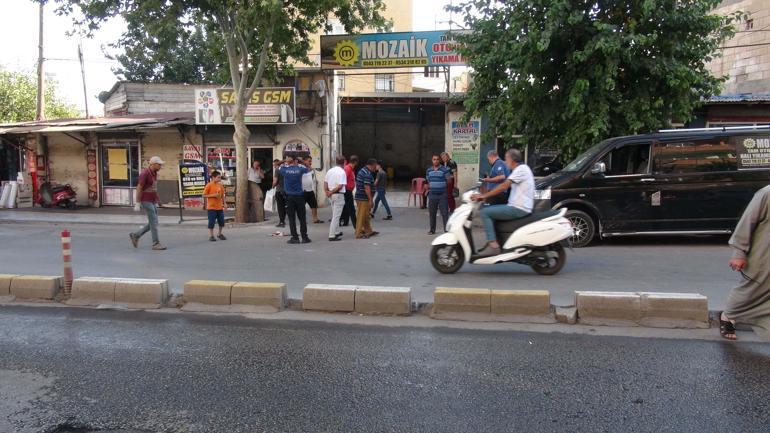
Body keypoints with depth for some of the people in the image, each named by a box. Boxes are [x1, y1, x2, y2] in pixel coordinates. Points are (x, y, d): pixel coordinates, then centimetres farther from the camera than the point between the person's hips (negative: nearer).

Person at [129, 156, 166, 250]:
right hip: (145, 201, -9)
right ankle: (156, 244, -1)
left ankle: (136, 236, 21)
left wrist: (156, 202, 20)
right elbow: (139, 188, -18)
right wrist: (137, 204, -18)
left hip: (151, 201, 9)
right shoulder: (144, 173, -18)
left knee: (153, 223, 9)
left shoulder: (154, 173, 11)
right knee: (154, 222, -8)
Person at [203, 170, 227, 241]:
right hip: (211, 207, -5)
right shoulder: (209, 185, -10)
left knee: (221, 221, 8)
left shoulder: (220, 185, 6)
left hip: (220, 207, 5)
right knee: (211, 221, -1)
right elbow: (204, 195, -9)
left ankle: (220, 234, 25)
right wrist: (213, 195, -20)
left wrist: (224, 203, 6)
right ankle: (211, 236, 10)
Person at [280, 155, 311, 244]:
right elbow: (309, 169, 16)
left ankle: (295, 237, 2)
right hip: (299, 196, 0)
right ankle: (304, 237, 7)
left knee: (292, 218, 3)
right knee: (302, 218, 6)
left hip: (289, 197, 0)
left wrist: (285, 163, 8)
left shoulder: (284, 169, -5)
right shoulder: (300, 168, -3)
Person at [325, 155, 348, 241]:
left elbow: (325, 183, 8)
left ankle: (337, 232, 31)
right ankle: (332, 235, -4)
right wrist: (331, 192, -10)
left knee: (335, 215, 21)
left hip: (331, 195, 8)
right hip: (339, 195, -8)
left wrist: (327, 192, 0)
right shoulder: (342, 172, -13)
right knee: (336, 216, -4)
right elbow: (340, 186, -19)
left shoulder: (330, 171, 10)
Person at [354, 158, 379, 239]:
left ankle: (368, 231, 27)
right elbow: (367, 188, -24)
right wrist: (370, 199, -20)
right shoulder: (368, 174, -19)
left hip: (359, 196, 10)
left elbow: (357, 184, 21)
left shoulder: (362, 170, 14)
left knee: (366, 216, 18)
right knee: (362, 216, -4)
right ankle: (359, 234, 1)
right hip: (363, 198, -10)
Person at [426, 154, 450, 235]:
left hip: (442, 194, -4)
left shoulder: (444, 169, -6)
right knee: (432, 213, 9)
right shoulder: (429, 170, 8)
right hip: (432, 194, 4)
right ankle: (432, 230, 20)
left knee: (444, 213, -3)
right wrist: (429, 188, 11)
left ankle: (447, 229, 3)